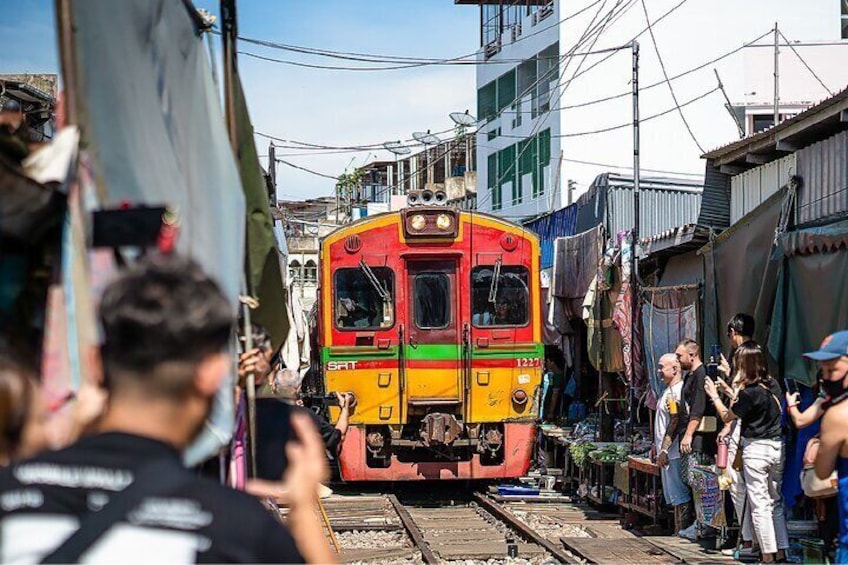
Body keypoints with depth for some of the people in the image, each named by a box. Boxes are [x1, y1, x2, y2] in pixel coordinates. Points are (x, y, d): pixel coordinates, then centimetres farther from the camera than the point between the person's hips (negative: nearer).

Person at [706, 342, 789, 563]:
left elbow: (727, 416, -4)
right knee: (776, 501, 13)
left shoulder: (750, 392, -17)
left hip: (755, 448, -7)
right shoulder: (773, 386, 4)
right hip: (777, 446, 7)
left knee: (759, 504, -1)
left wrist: (715, 396, 10)